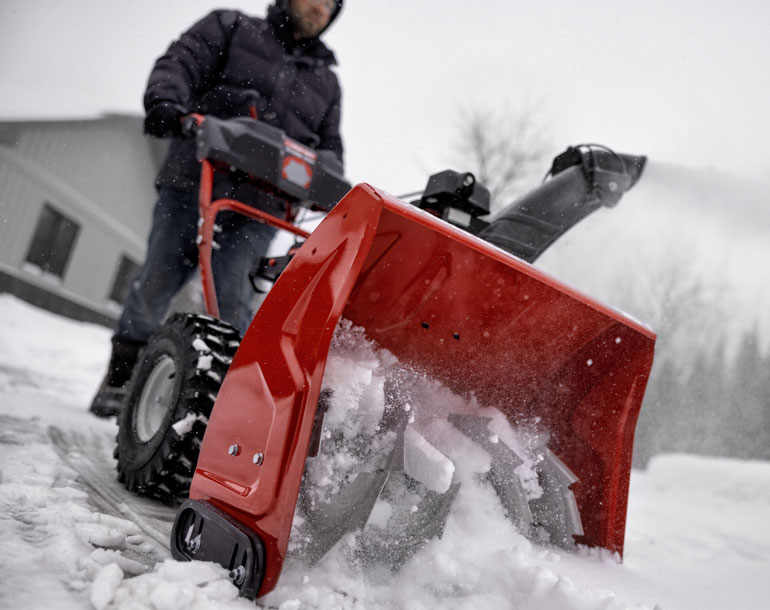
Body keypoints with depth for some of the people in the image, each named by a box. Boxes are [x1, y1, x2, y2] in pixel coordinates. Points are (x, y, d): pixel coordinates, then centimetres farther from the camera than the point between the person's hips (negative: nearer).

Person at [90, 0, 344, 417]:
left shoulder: (326, 81, 26)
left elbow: (328, 147, 25)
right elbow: (180, 62, 1)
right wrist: (164, 102, -21)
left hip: (257, 210, 2)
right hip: (193, 185, -1)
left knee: (232, 301, -15)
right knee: (155, 286, 1)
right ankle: (119, 379, 16)